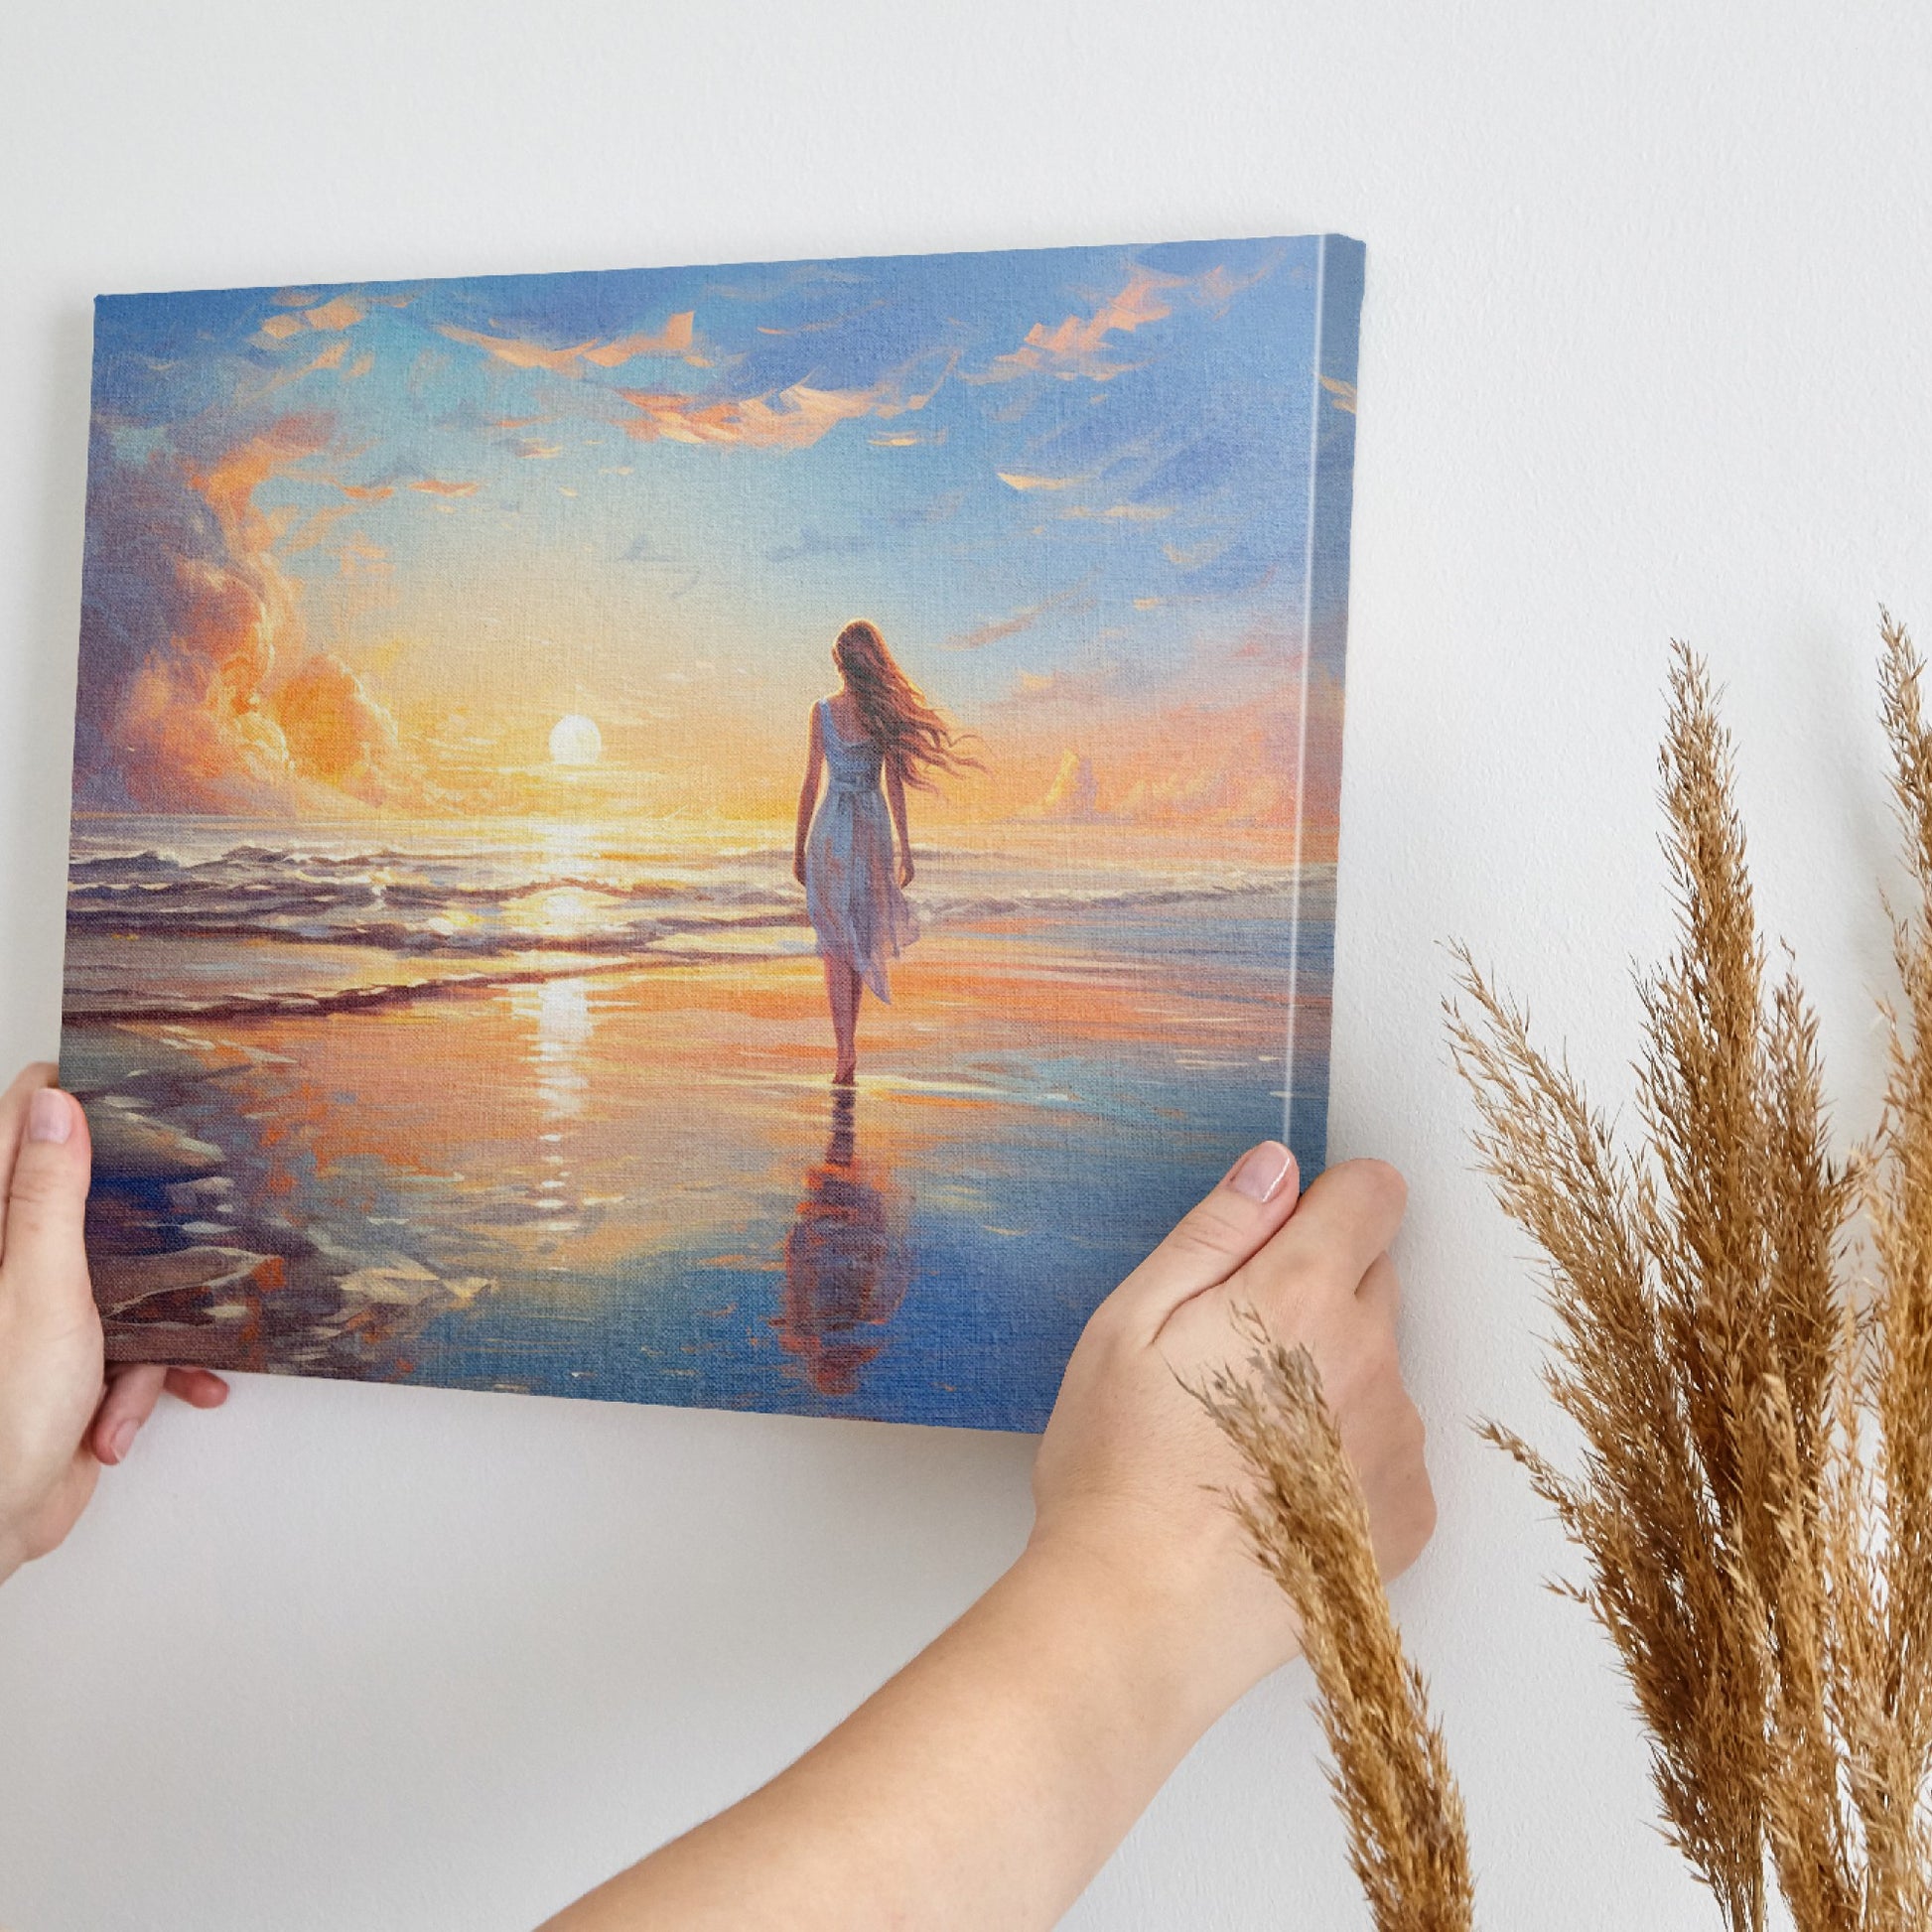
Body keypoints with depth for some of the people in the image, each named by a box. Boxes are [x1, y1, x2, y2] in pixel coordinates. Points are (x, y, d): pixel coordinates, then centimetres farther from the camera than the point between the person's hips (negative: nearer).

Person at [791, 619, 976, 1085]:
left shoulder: (823, 710, -5)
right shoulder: (886, 712, -2)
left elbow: (811, 782, -4)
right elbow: (894, 786, -1)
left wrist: (798, 849, 4)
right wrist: (906, 850, 4)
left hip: (830, 827, -2)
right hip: (873, 827, 2)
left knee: (837, 942, 0)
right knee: (860, 938, 15)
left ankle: (846, 1052, -13)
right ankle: (847, 1047, 22)